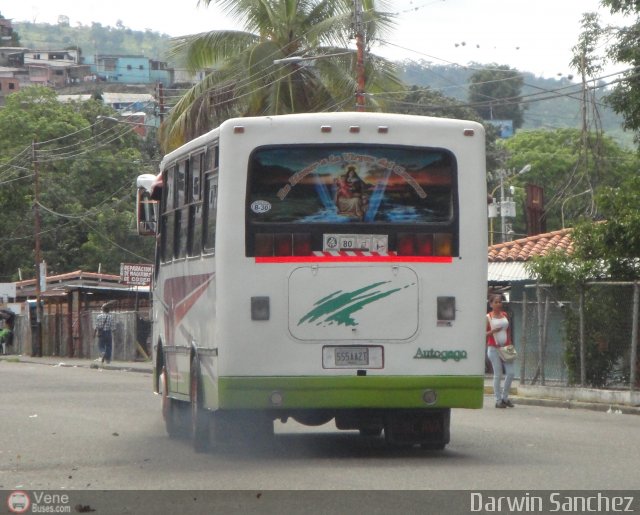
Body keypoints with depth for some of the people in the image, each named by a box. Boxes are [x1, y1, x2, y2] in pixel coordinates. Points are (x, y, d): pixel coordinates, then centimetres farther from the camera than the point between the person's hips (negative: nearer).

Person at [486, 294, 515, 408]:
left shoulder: (505, 315, 11)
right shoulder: (488, 317, -3)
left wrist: (509, 344, 10)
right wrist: (493, 331, -21)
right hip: (494, 348, -5)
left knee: (511, 372, -1)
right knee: (498, 374, -4)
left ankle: (505, 397, 14)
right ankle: (498, 400, 3)